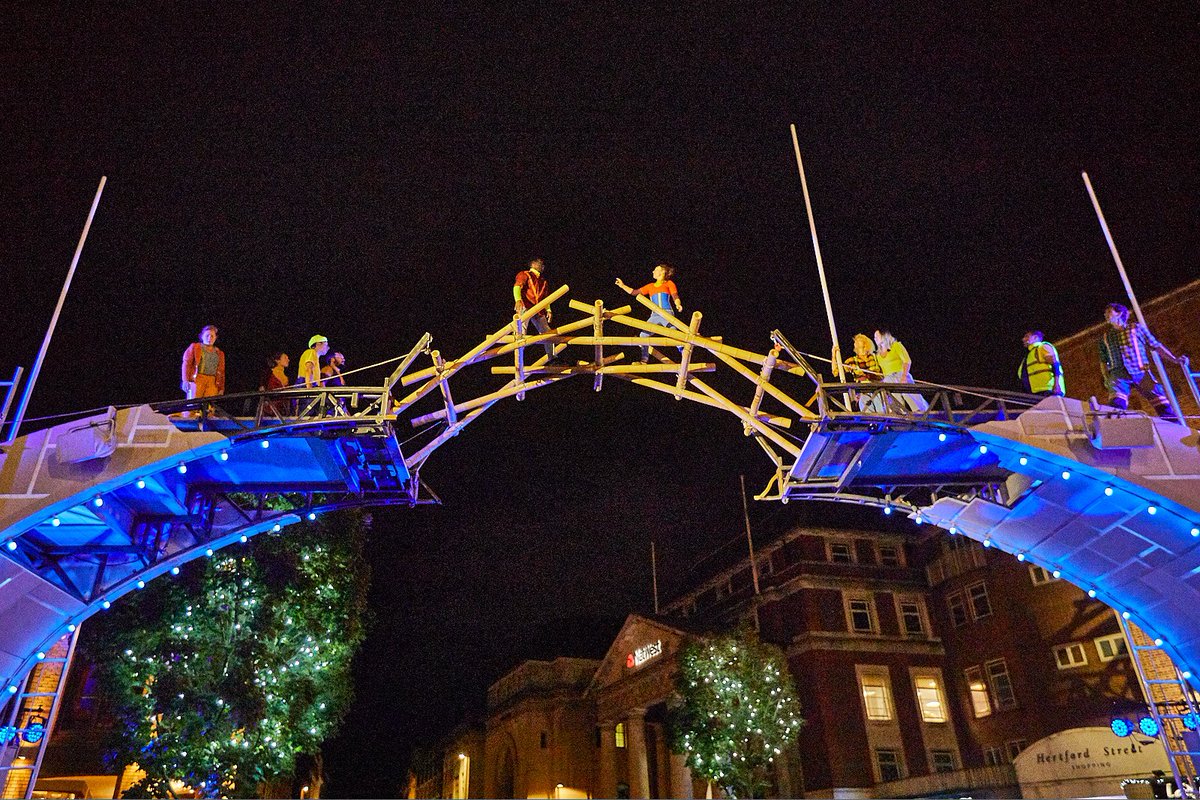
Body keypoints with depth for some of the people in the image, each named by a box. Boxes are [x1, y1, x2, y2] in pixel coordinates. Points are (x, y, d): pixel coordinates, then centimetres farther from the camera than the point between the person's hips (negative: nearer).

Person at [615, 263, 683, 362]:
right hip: (655, 316, 5)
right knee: (643, 335, -5)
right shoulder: (650, 286, 24)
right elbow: (634, 292, 25)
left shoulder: (669, 283, 12)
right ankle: (644, 360, 0)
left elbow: (675, 297, 3)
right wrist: (623, 285, 19)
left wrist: (678, 305, -18)